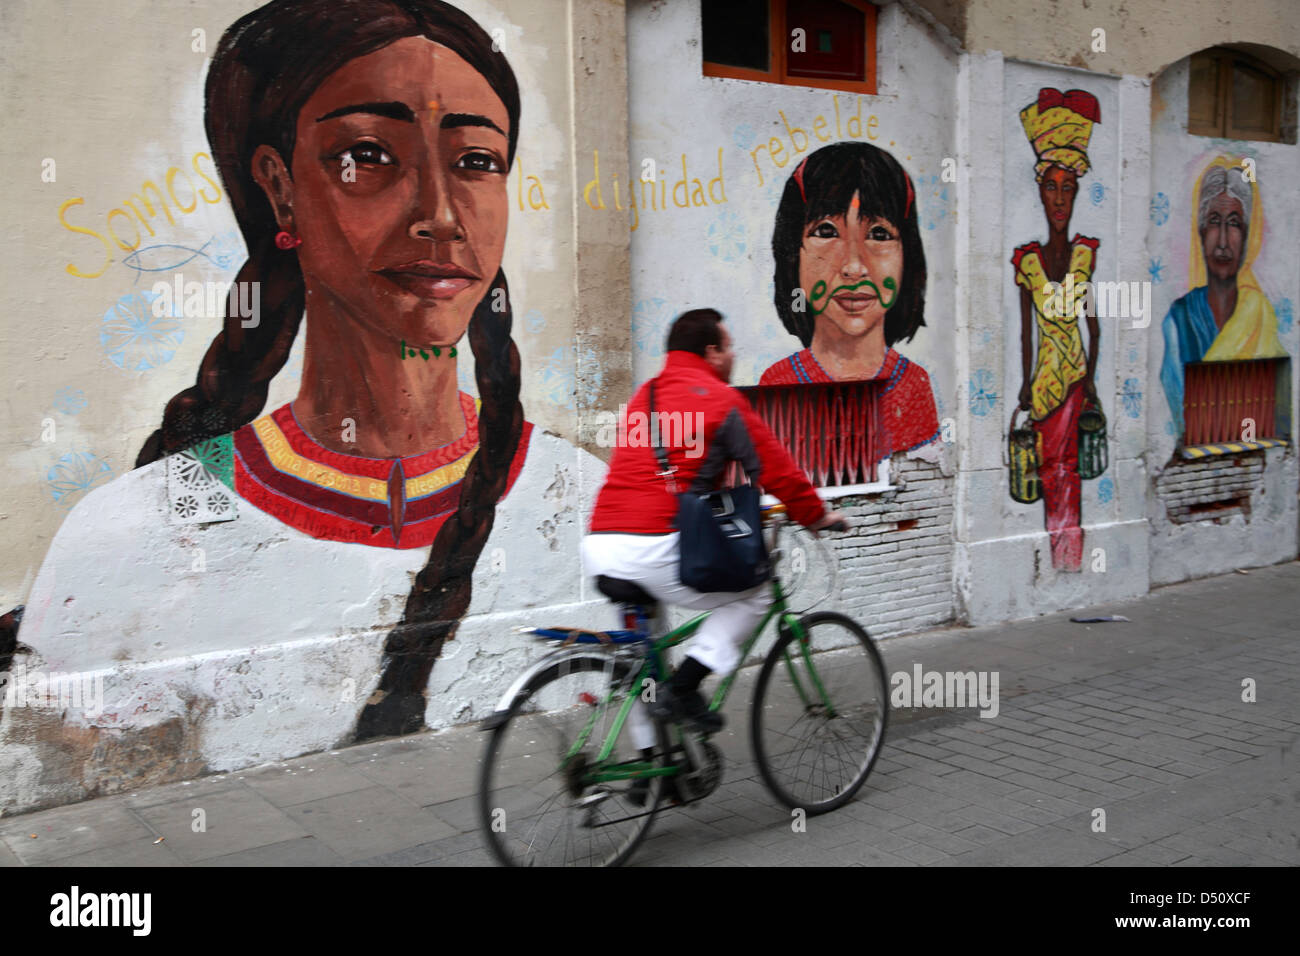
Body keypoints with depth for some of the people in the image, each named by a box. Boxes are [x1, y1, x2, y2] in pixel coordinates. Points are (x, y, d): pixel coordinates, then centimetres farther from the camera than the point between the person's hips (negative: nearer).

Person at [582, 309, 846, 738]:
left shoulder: (643, 396, 23)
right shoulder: (721, 398, 0)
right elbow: (775, 467, 3)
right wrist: (817, 515, 20)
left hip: (599, 546, 8)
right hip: (655, 548, -8)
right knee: (752, 593, 12)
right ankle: (681, 690, 1)